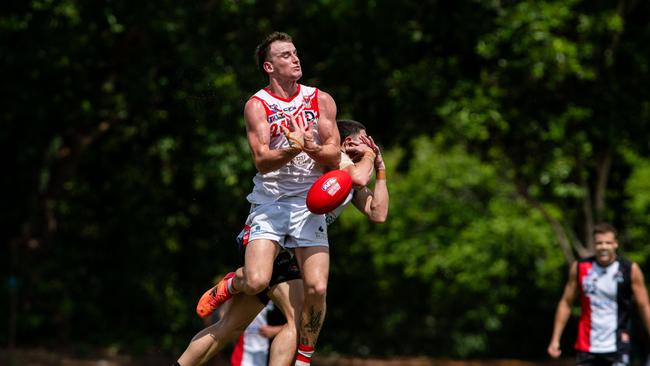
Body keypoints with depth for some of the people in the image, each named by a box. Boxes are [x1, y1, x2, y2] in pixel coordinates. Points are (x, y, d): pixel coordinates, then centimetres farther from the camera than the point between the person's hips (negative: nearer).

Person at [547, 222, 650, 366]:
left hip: (617, 345, -2)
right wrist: (555, 339, 6)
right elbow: (566, 303, 9)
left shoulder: (630, 270, -4)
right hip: (586, 347, 2)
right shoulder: (580, 268, 1)